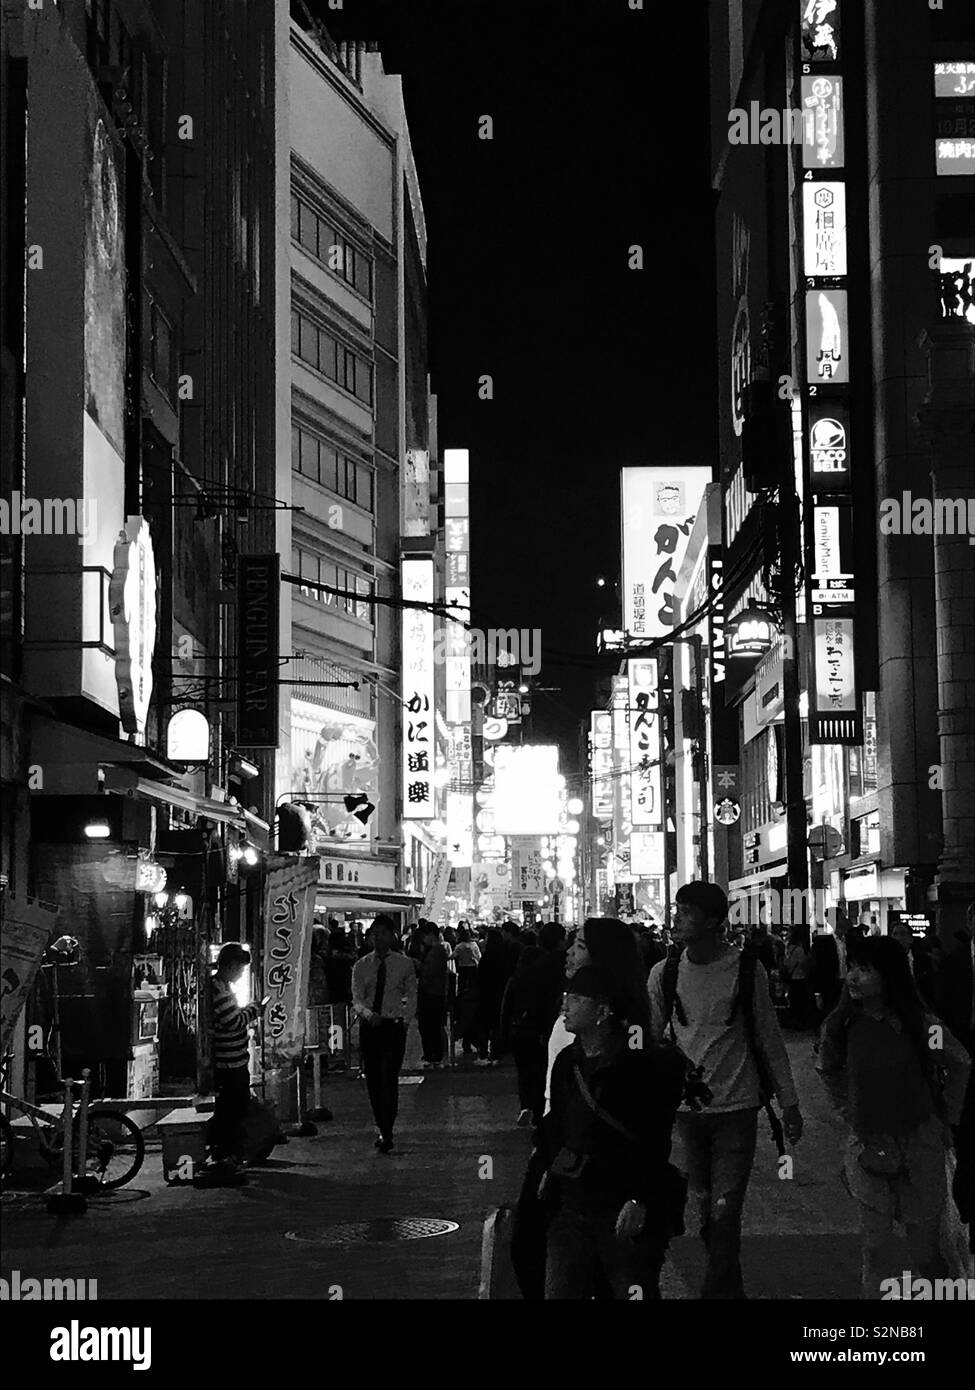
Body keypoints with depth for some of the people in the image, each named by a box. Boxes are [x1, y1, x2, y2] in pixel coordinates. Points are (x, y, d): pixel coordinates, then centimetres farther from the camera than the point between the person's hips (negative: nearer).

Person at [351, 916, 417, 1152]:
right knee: (372, 1080, 7)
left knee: (389, 1079, -12)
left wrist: (405, 1020, -1)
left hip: (394, 1026, -3)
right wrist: (368, 1014, -21)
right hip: (368, 1026, 3)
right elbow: (356, 999, -1)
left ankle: (386, 1133, -12)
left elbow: (412, 996, 12)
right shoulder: (361, 965, 4)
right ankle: (382, 1128, 22)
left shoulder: (404, 964, 2)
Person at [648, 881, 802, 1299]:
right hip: (687, 1108, 3)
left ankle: (717, 1291, 1)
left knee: (725, 1214, -7)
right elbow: (650, 1039, 8)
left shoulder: (747, 970, -6)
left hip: (737, 1107, -3)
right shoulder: (664, 974, -1)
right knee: (706, 1208, 11)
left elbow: (769, 1039, 2)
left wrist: (789, 1102, 3)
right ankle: (730, 1289, 28)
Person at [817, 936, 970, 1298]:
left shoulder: (920, 1025, -11)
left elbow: (959, 1065, 7)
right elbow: (829, 1072, 16)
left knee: (926, 1249, 6)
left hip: (920, 1144, -2)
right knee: (875, 1248, 2)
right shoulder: (841, 1026, -4)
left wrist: (945, 1115, 7)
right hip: (869, 1147, 2)